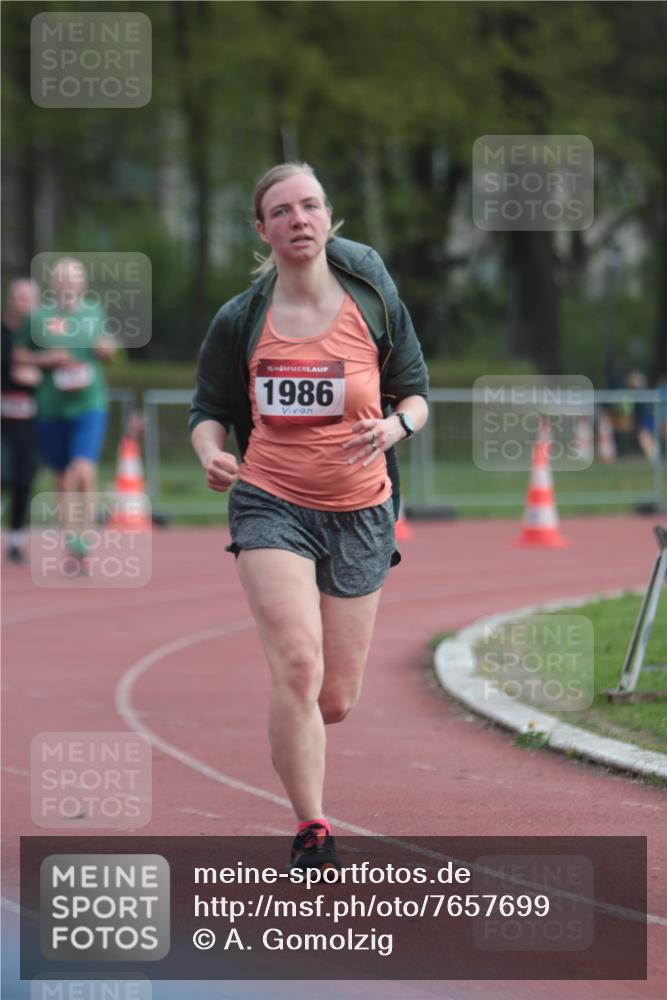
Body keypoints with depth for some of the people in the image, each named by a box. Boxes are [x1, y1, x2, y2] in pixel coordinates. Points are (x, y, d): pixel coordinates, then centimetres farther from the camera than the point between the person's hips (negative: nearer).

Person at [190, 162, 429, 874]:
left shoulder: (374, 302, 0)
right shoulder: (240, 321, -1)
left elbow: (416, 392, 8)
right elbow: (210, 408, 9)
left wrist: (396, 425, -15)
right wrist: (211, 453, -13)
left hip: (360, 513, 2)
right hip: (271, 505, -2)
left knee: (335, 701, 5)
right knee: (298, 666, -22)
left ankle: (292, 742, 43)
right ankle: (311, 835, -13)